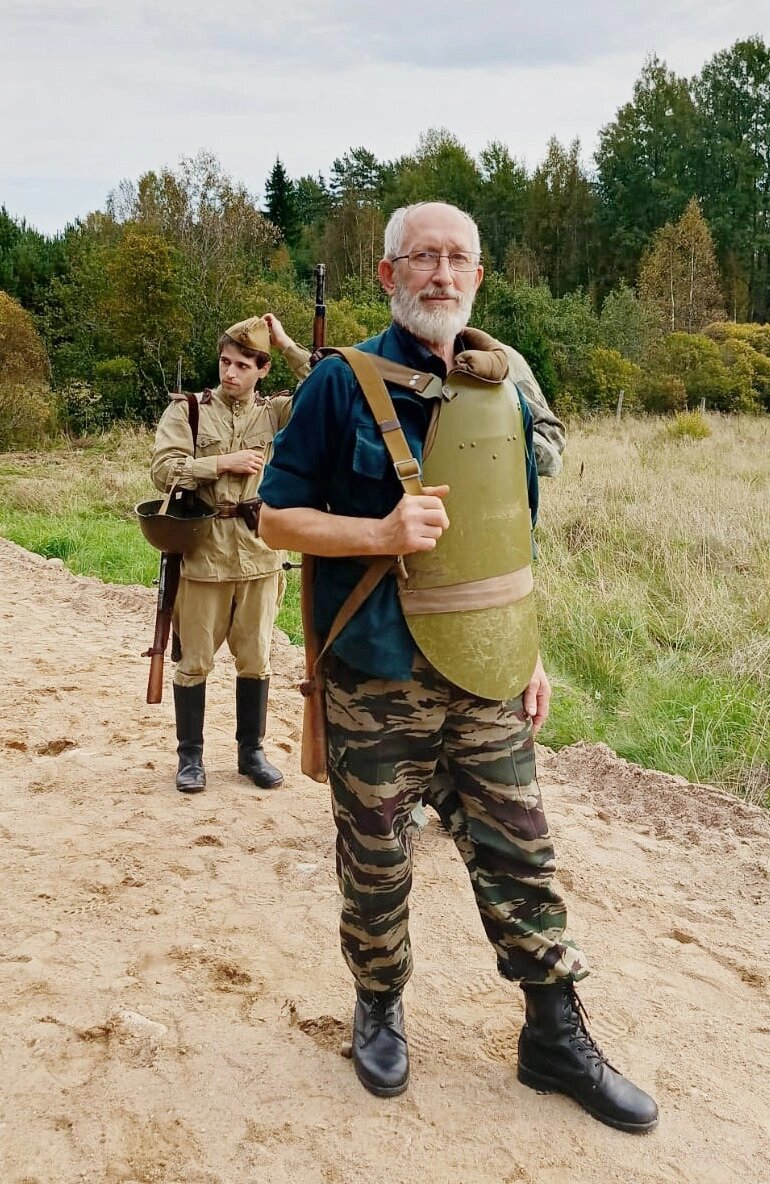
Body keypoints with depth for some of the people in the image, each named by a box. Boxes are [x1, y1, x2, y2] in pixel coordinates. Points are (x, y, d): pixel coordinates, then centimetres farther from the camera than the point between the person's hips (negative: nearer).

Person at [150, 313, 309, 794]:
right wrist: (223, 462, -14)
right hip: (202, 552, -2)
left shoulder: (275, 411, 5)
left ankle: (252, 751, 26)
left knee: (256, 660, 11)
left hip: (260, 552, 2)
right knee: (195, 661, 7)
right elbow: (163, 469, -9)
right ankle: (190, 756, 22)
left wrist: (287, 344, -5)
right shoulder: (187, 410, 0)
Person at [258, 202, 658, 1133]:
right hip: (377, 682, -4)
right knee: (376, 864, 11)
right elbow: (277, 519, -6)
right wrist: (382, 534, -22)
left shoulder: (506, 387, 8)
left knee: (518, 859, 11)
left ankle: (555, 1035, 28)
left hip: (487, 679, 4)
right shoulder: (343, 383, -7)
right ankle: (379, 1008, 36)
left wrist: (531, 654, 12)